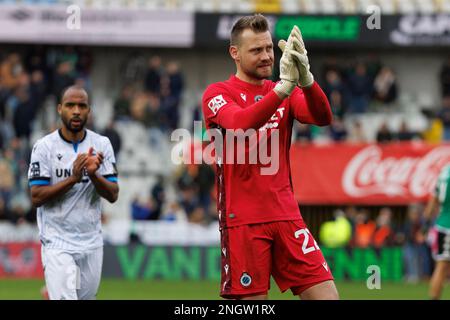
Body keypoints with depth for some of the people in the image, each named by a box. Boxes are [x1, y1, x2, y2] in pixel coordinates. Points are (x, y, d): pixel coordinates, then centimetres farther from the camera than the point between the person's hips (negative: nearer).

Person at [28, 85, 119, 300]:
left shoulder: (101, 145, 3)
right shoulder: (44, 147, -6)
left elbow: (113, 195, -1)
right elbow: (36, 197, -11)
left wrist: (93, 175, -21)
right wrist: (73, 178, -21)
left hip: (91, 242, 4)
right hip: (58, 243, -4)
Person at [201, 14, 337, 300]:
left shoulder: (285, 93, 12)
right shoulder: (218, 93, -1)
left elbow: (323, 117, -8)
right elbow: (240, 124, -23)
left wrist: (305, 80, -27)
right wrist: (283, 87, -36)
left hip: (286, 215, 4)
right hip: (243, 220, -4)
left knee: (326, 295, -6)